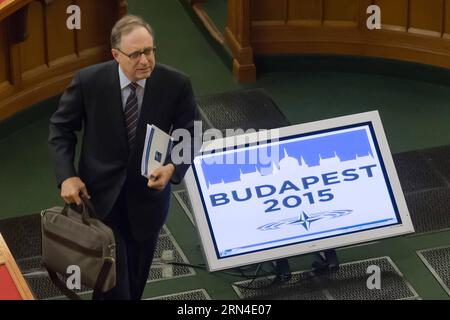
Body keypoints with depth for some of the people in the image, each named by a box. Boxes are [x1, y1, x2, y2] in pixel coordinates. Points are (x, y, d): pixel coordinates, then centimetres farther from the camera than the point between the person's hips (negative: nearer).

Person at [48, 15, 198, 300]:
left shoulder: (176, 84, -15)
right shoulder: (89, 81, -17)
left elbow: (190, 136, -3)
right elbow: (61, 127, -3)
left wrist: (173, 168, -23)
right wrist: (67, 176, -14)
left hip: (148, 194, 2)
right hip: (99, 192, -2)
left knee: (136, 279, 18)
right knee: (113, 282, -6)